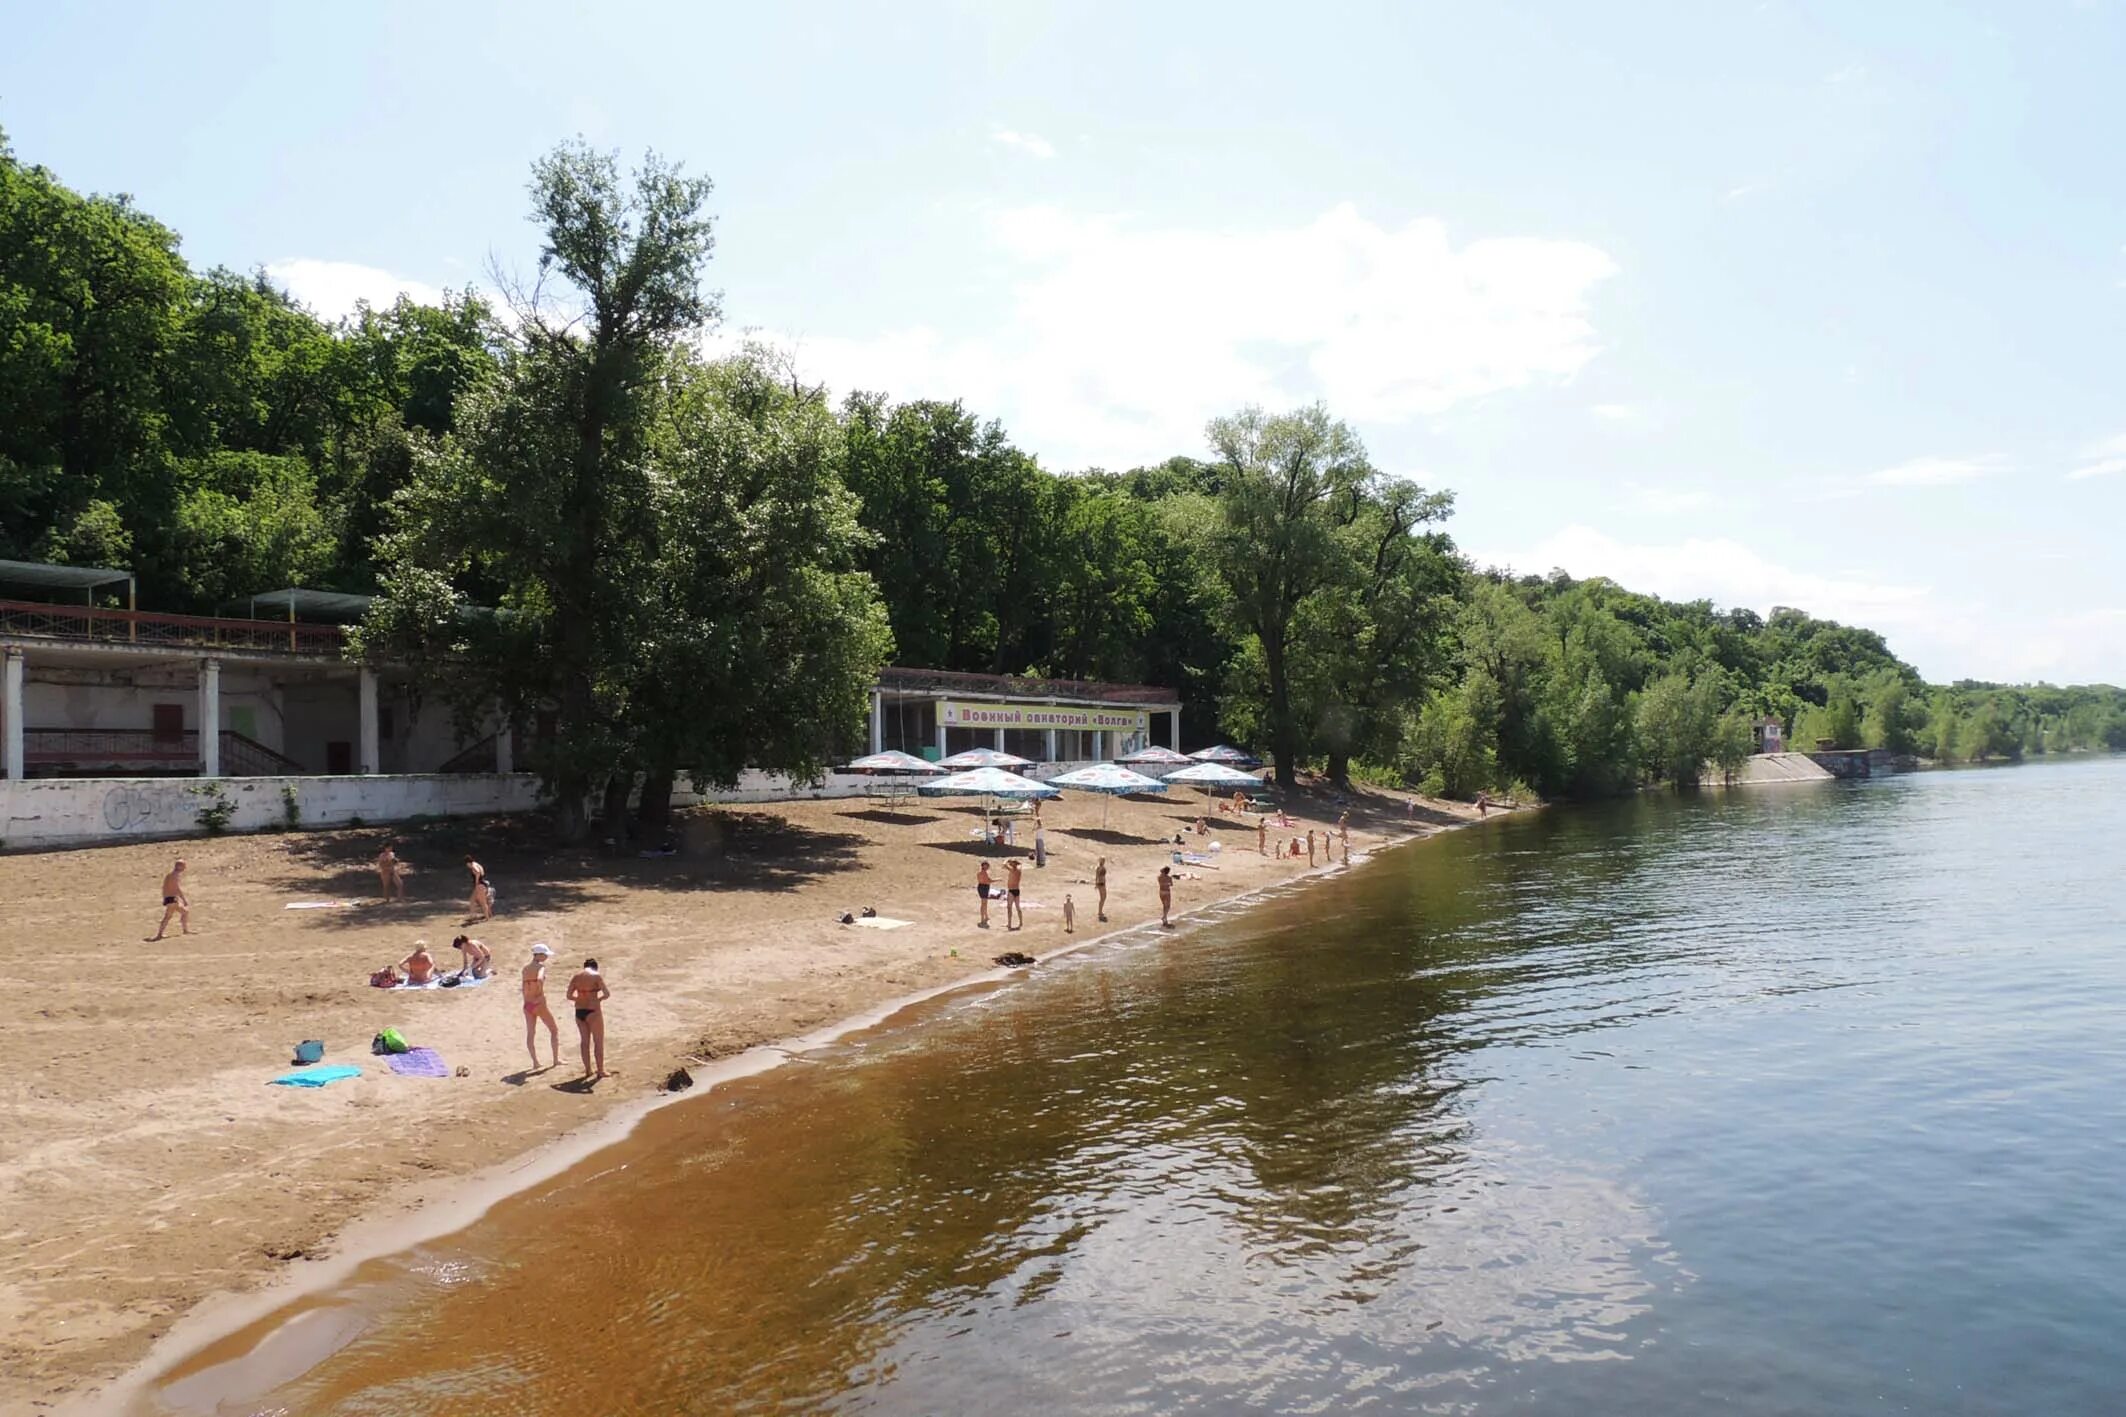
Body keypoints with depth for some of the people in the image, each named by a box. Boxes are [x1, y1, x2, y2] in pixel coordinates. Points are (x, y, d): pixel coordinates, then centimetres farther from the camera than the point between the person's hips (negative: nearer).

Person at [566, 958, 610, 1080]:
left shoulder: (576, 976, 6)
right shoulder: (597, 976, -9)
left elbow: (569, 996, 7)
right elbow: (607, 994, -15)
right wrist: (599, 999, 4)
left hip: (579, 1012, 5)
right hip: (593, 1011, -5)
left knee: (585, 1041, 17)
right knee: (599, 1042, 8)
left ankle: (588, 1070, 23)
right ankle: (600, 1071, 12)